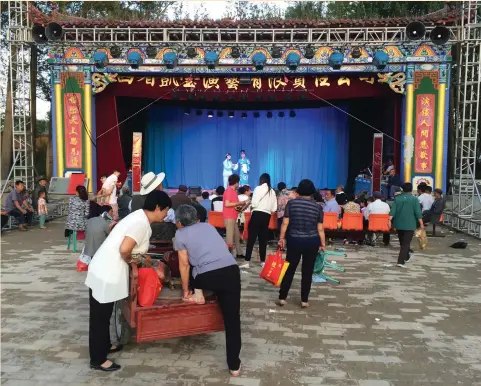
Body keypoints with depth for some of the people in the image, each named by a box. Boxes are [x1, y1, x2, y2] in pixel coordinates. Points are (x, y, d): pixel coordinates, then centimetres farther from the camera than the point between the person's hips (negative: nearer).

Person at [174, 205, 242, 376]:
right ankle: (234, 364, 12)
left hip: (207, 276, -3)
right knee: (232, 318, 8)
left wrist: (186, 290, 18)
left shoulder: (180, 234, 13)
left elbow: (184, 264, 10)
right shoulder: (208, 226, 26)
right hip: (231, 270, 3)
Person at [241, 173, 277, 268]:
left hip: (257, 214, -5)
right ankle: (263, 261, 16)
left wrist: (251, 207, 7)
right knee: (263, 239, 12)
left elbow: (254, 203, -13)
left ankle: (247, 262, -4)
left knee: (251, 238, -3)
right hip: (267, 216, 5)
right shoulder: (272, 191, 10)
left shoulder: (259, 188, -5)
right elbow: (274, 208, 7)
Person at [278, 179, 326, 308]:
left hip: (294, 240, 0)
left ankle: (282, 298, 15)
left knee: (290, 269, 10)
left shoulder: (291, 203, -3)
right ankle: (304, 300, 16)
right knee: (307, 271, 10)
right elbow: (320, 229, -1)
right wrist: (323, 244, 8)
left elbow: (285, 223, -4)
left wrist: (282, 238, 5)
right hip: (312, 242, 0)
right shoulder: (318, 207, -2)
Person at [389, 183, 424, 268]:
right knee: (406, 243, -3)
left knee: (402, 242, 19)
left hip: (399, 224, 4)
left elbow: (393, 211, -3)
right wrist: (421, 224, -4)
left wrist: (390, 220, -5)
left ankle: (406, 257, 39)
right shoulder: (414, 199, -6)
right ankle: (401, 261, -13)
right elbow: (418, 213, -9)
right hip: (409, 225, -4)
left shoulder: (397, 198, 4)